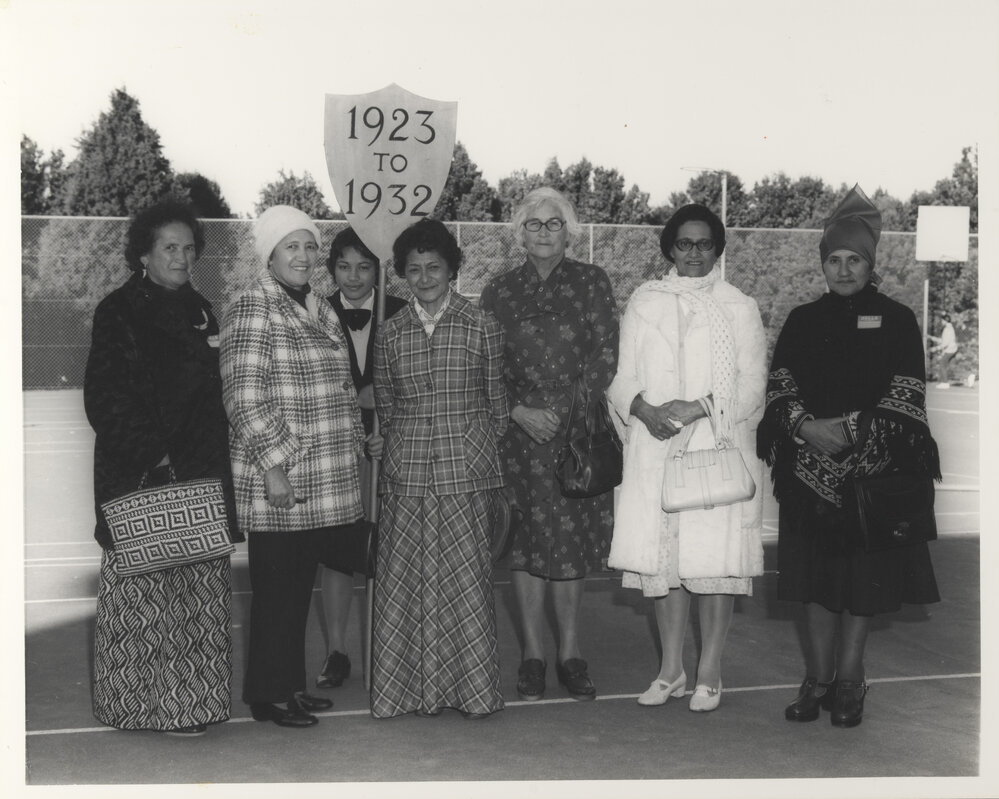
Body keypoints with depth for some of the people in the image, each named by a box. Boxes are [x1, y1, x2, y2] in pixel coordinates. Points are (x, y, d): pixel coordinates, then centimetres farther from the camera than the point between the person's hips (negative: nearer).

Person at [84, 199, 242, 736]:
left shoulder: (199, 311, 15)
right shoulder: (119, 311, -3)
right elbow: (105, 400, -8)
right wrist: (151, 452, -14)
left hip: (199, 473, 6)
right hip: (138, 472, -5)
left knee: (200, 590, 6)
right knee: (142, 588, -2)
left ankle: (193, 699, 15)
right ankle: (148, 702, 8)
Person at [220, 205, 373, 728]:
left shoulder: (318, 311, 16)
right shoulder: (253, 310, -11)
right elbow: (245, 396, -18)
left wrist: (357, 442, 19)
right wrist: (274, 464, -20)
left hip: (324, 483, 8)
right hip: (278, 483, -8)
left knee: (300, 587, 15)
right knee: (276, 591, 1)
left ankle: (292, 685, 26)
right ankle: (268, 696, 13)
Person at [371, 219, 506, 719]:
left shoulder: (481, 327, 3)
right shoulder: (390, 334, 8)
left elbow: (495, 401, 9)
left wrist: (484, 452, 8)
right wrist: (406, 445, 11)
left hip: (467, 471, -2)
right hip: (407, 472, 2)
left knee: (466, 578, 1)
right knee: (408, 579, 3)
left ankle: (472, 687, 12)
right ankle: (416, 685, 14)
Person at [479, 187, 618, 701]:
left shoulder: (591, 283, 4)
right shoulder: (499, 292, 8)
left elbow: (606, 355, -1)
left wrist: (564, 412, -10)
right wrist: (520, 412, -8)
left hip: (578, 430, -1)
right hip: (520, 430, 1)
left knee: (572, 540, 2)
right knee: (527, 541, 2)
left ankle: (569, 653, 13)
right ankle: (533, 655, 11)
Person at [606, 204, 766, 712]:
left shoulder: (739, 308, 6)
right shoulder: (643, 303, 12)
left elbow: (751, 385, 0)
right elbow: (620, 376, 8)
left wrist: (698, 407, -14)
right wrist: (644, 409, -12)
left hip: (718, 447, -2)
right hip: (654, 449, 2)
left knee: (715, 560, -3)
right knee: (661, 556, 4)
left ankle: (709, 673, 8)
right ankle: (670, 670, 16)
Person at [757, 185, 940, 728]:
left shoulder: (896, 320, 2)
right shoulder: (802, 321, 10)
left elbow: (906, 396, -4)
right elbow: (779, 384, 4)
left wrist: (851, 430, -15)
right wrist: (806, 427, -14)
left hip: (873, 469, -2)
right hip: (809, 469, 2)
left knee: (864, 576, 2)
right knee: (815, 577, 5)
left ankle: (849, 680, 13)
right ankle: (818, 678, 14)